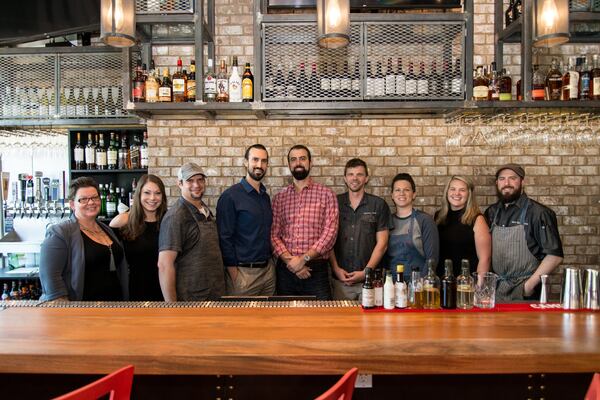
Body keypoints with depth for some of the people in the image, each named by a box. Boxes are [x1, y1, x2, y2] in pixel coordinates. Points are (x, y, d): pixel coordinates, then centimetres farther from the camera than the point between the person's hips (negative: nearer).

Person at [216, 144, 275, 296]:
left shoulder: (265, 196, 10)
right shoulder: (230, 196, -11)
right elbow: (224, 238, -13)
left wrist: (269, 263, 9)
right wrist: (234, 275, -14)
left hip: (268, 270, 7)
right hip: (244, 272, -6)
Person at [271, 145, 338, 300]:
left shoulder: (326, 195, 1)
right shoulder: (279, 198, 9)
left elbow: (330, 233, -7)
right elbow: (274, 234, 4)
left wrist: (304, 259, -15)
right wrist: (289, 260, -11)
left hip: (316, 270, -2)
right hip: (285, 270, 2)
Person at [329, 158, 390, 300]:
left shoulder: (379, 205, 3)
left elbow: (382, 243, 0)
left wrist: (365, 272, -8)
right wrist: (336, 268, -5)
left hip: (369, 279, -1)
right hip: (340, 279, 1)